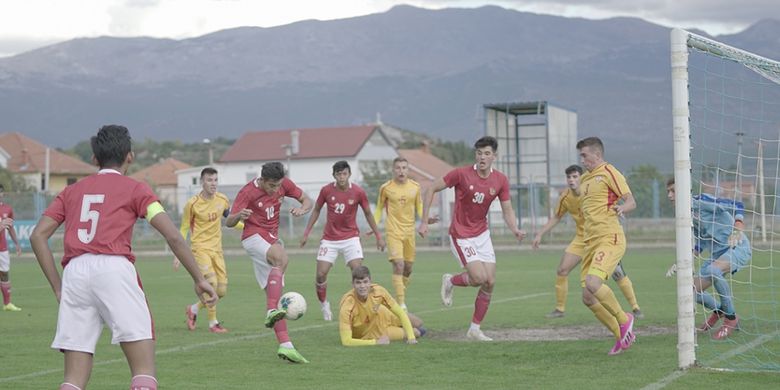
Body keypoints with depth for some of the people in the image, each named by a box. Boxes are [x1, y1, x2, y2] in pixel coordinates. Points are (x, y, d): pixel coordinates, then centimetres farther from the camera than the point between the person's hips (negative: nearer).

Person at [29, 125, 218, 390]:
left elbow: (38, 236, 14)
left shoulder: (72, 191, 23)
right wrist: (199, 280, 9)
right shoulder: (135, 189, 13)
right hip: (114, 268, -4)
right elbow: (173, 237, 3)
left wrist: (57, 287, 14)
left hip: (75, 272, 4)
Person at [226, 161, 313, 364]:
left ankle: (285, 345, -3)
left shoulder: (283, 184, -2)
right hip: (253, 236, -6)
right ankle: (272, 311, -43)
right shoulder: (248, 192, -16)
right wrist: (239, 216, -39)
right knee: (281, 258, -37)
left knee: (274, 293, 1)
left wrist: (302, 209, -16)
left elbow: (307, 201, 9)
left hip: (272, 238, 6)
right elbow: (229, 222, -15)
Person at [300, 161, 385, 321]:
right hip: (329, 239, 1)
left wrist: (378, 236, 8)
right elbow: (316, 210, 8)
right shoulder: (326, 190, -7)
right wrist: (306, 233, 7)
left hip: (350, 237, -1)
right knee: (321, 274, -5)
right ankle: (324, 304, 21)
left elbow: (368, 214, 5)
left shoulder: (358, 192, -9)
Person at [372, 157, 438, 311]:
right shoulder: (386, 188, -4)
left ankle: (401, 297, 32)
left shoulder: (415, 187, 3)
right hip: (393, 232, -4)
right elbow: (379, 208, 8)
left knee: (408, 268, 10)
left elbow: (419, 207, 11)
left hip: (409, 231, 4)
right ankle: (401, 304, -15)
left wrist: (426, 219, -8)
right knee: (398, 265, -16)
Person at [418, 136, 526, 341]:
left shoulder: (500, 180, -4)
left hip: (482, 234, 5)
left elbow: (507, 210, 3)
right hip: (461, 236, -5)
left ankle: (475, 329, 13)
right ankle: (450, 281, 15)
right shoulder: (461, 174, -16)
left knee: (490, 282, 0)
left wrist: (515, 230, -18)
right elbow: (431, 189, -8)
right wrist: (424, 222, -11)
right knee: (480, 277, -18)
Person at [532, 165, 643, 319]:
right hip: (581, 238, 4)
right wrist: (540, 234, 9)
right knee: (562, 271, -5)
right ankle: (560, 309, 11)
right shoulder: (565, 197, -4)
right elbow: (556, 217, 11)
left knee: (618, 274, -10)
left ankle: (635, 308, 4)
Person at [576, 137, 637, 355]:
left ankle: (624, 319, -7)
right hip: (591, 242, 9)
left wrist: (621, 208, -31)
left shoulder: (609, 173, -2)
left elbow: (631, 201, -10)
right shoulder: (584, 180, 22)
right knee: (587, 298, 0)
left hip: (610, 238, -8)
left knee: (592, 283, -29)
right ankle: (622, 335, 14)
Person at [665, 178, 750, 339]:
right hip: (717, 253, 8)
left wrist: (737, 231, -35)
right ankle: (718, 311, 32)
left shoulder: (702, 201, -15)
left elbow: (737, 206, -19)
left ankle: (731, 319, -20)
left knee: (712, 270, -37)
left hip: (738, 247, -8)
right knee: (693, 290, -1)